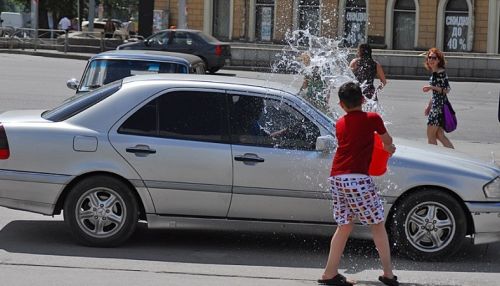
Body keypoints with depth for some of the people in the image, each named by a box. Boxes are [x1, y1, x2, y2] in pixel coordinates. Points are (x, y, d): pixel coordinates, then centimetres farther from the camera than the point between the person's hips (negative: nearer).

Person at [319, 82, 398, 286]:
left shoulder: (340, 124, 17)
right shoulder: (372, 118, 4)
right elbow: (387, 142, 18)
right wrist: (389, 148, 42)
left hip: (336, 178, 5)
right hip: (357, 178, -5)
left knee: (344, 226, 16)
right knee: (377, 224, 7)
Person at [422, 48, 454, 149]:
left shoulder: (441, 72, -13)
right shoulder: (434, 73, 15)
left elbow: (446, 89, -19)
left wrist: (431, 87, -23)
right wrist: (429, 106, 24)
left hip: (440, 106, -9)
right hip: (435, 105, 9)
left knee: (430, 134, -3)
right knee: (439, 135, 10)